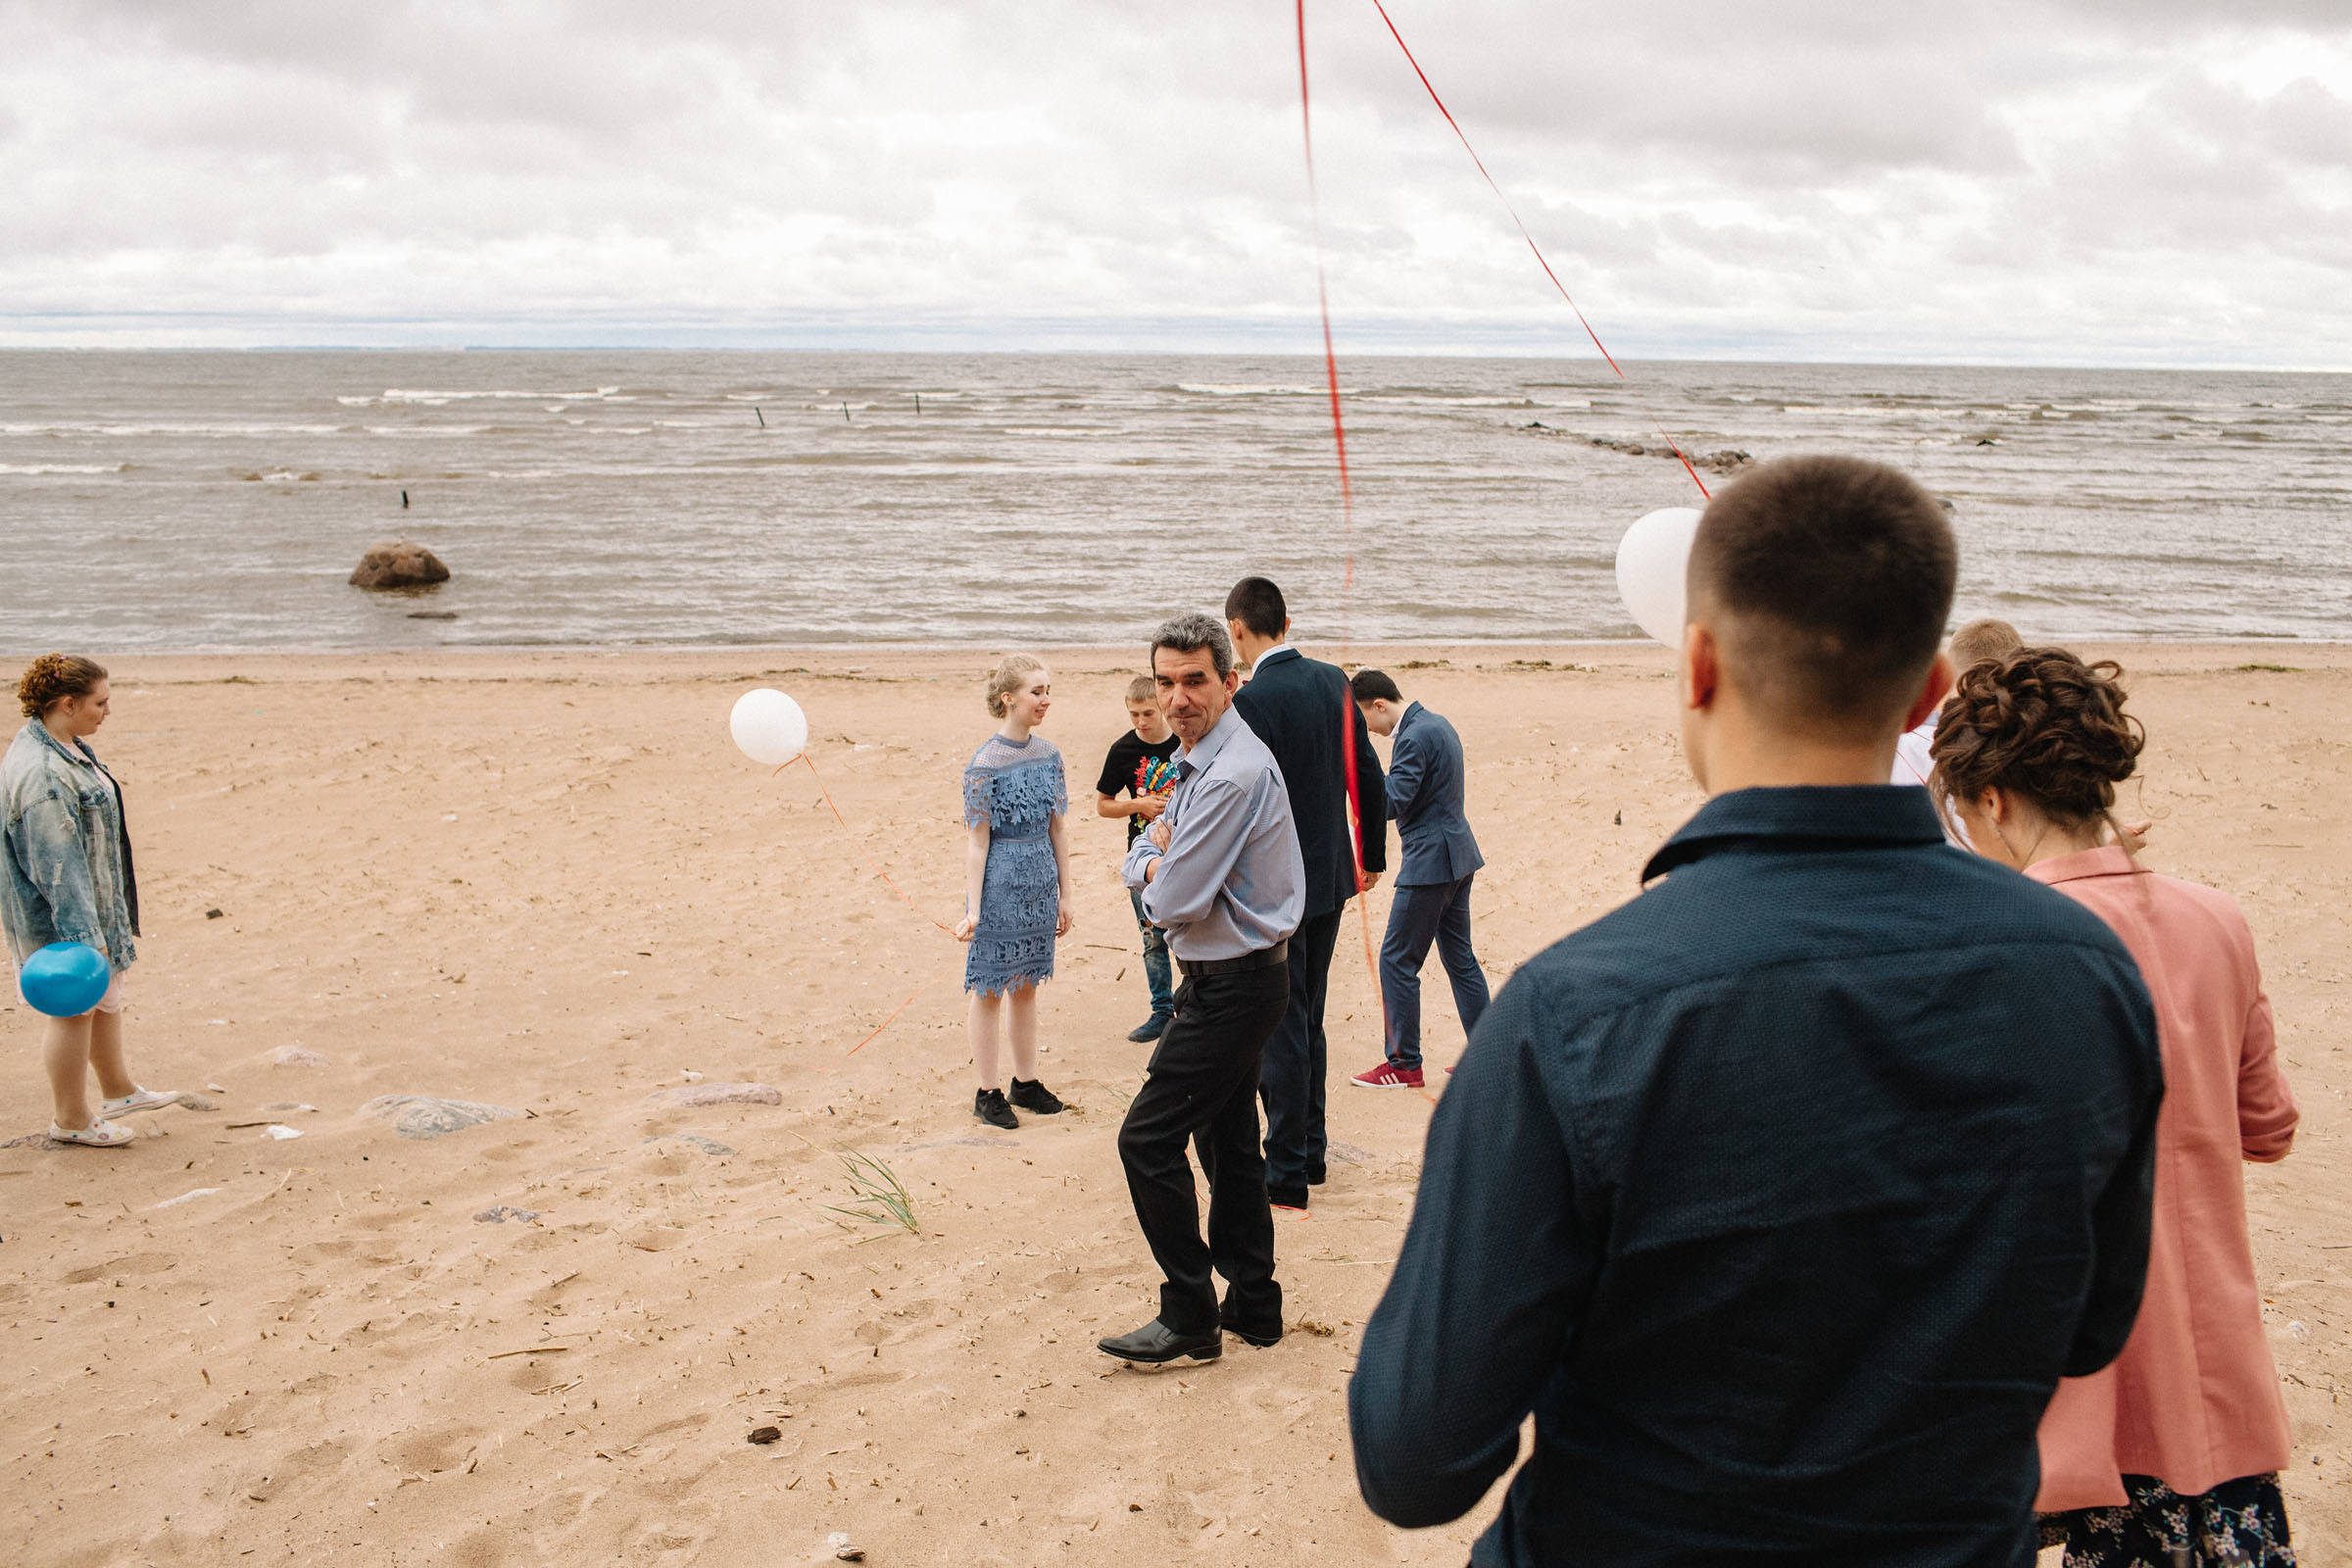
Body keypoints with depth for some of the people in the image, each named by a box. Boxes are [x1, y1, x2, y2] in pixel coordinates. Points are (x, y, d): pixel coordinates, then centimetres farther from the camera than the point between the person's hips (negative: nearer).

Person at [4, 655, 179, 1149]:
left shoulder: (67, 746, 5)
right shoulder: (41, 773, -28)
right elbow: (57, 861, -29)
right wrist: (83, 933, -29)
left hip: (94, 901, 11)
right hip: (58, 914, -11)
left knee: (106, 996, 23)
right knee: (75, 1009, 3)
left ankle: (117, 1090, 39)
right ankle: (69, 1118, 18)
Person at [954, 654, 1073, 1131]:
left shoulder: (1049, 754, 4)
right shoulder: (985, 764, -14)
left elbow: (1058, 828, 10)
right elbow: (978, 842, -12)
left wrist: (1064, 896, 12)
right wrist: (973, 910, -14)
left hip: (1039, 887, 6)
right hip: (1000, 886, -6)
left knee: (1026, 985, 16)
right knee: (990, 989, 4)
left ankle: (1026, 1082, 26)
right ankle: (988, 1092, 13)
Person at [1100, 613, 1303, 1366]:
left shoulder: (1233, 774, -23)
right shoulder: (1195, 761, 10)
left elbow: (1174, 903, -23)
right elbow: (1139, 858, 14)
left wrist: (1157, 875, -1)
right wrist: (1158, 865, -9)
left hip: (1233, 985, -10)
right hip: (1230, 978, 10)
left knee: (1148, 1141, -8)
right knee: (1227, 1141, 17)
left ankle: (1190, 1317, 1)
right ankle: (1253, 1305, 27)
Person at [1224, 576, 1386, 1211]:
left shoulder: (1253, 700, -19)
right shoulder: (1332, 681, 4)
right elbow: (1368, 777, 10)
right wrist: (1372, 856, 21)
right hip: (1329, 878, 8)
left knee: (1282, 1031, 0)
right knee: (1307, 1021, 19)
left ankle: (1286, 1176, 7)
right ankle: (1310, 1152, 29)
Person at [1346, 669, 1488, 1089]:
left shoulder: (1415, 737, -18)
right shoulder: (1437, 724, 13)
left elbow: (1392, 802, -21)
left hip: (1430, 862, -10)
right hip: (1457, 857, 10)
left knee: (1398, 961, -3)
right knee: (1460, 959, 15)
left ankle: (1404, 1065, 2)